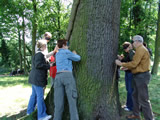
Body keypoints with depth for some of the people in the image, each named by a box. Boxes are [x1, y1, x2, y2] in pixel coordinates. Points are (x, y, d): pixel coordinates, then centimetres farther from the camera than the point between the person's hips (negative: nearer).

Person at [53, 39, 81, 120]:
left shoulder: (57, 54, 25)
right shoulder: (67, 52, 4)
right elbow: (78, 58, 14)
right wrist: (75, 54, 33)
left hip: (58, 76, 6)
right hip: (67, 75, -5)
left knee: (58, 101, 3)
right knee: (72, 99, -3)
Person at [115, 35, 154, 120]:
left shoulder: (141, 49, -16)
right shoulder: (140, 49, 16)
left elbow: (134, 64, -21)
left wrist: (121, 64, -11)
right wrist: (126, 68, 17)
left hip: (141, 76, -11)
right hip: (138, 76, 11)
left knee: (143, 99, -5)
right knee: (135, 96, 19)